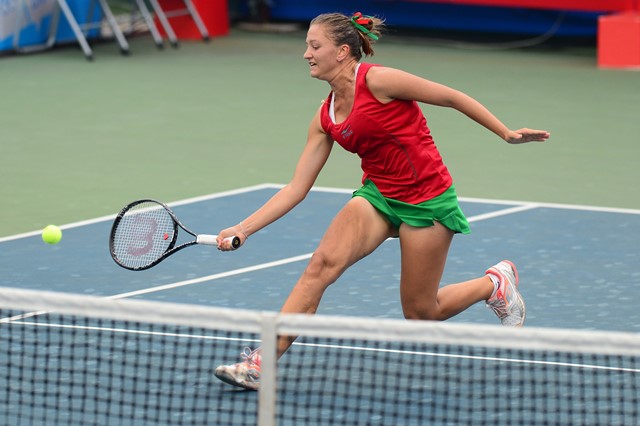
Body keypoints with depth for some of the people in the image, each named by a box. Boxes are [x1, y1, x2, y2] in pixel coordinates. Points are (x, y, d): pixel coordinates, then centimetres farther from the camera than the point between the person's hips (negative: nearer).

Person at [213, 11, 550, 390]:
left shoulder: (377, 81, -17)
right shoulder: (326, 118, 3)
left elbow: (453, 98, -9)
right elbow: (297, 188, 4)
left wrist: (507, 133, -10)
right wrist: (244, 228, -4)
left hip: (426, 201, -5)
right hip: (377, 195, 5)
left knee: (419, 313, 3)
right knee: (322, 263, -20)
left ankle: (496, 284, 31)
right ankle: (263, 362, -21)